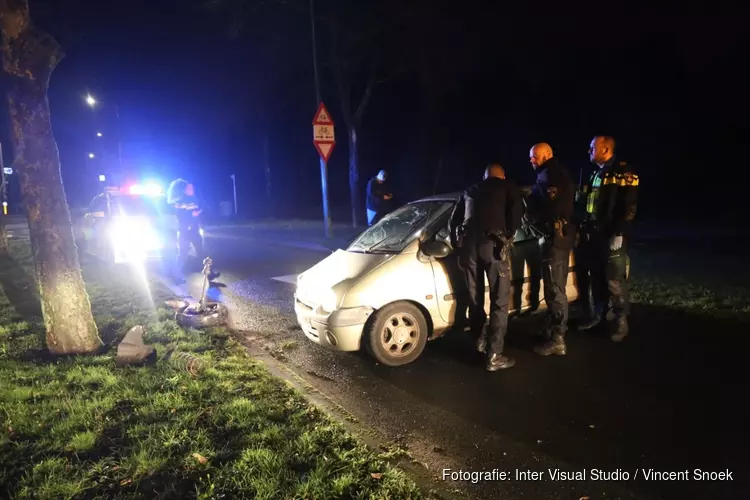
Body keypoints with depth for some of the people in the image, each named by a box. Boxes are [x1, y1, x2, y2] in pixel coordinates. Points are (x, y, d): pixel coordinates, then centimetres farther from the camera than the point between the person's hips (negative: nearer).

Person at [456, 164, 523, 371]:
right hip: (493, 243, -4)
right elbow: (516, 212, 1)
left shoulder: (471, 190, 30)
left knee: (475, 298, 18)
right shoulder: (508, 186, 18)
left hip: (469, 242, 4)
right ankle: (494, 356, 2)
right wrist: (508, 235, 12)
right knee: (499, 301, 3)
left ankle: (480, 340, 32)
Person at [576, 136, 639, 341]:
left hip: (612, 236, -7)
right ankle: (598, 313, 25)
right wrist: (585, 228, 16)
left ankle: (622, 321, 9)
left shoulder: (623, 172, -9)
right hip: (594, 235, 8)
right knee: (597, 276, 13)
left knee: (615, 280, -3)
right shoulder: (595, 173, 16)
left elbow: (629, 207, -15)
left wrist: (619, 234, -19)